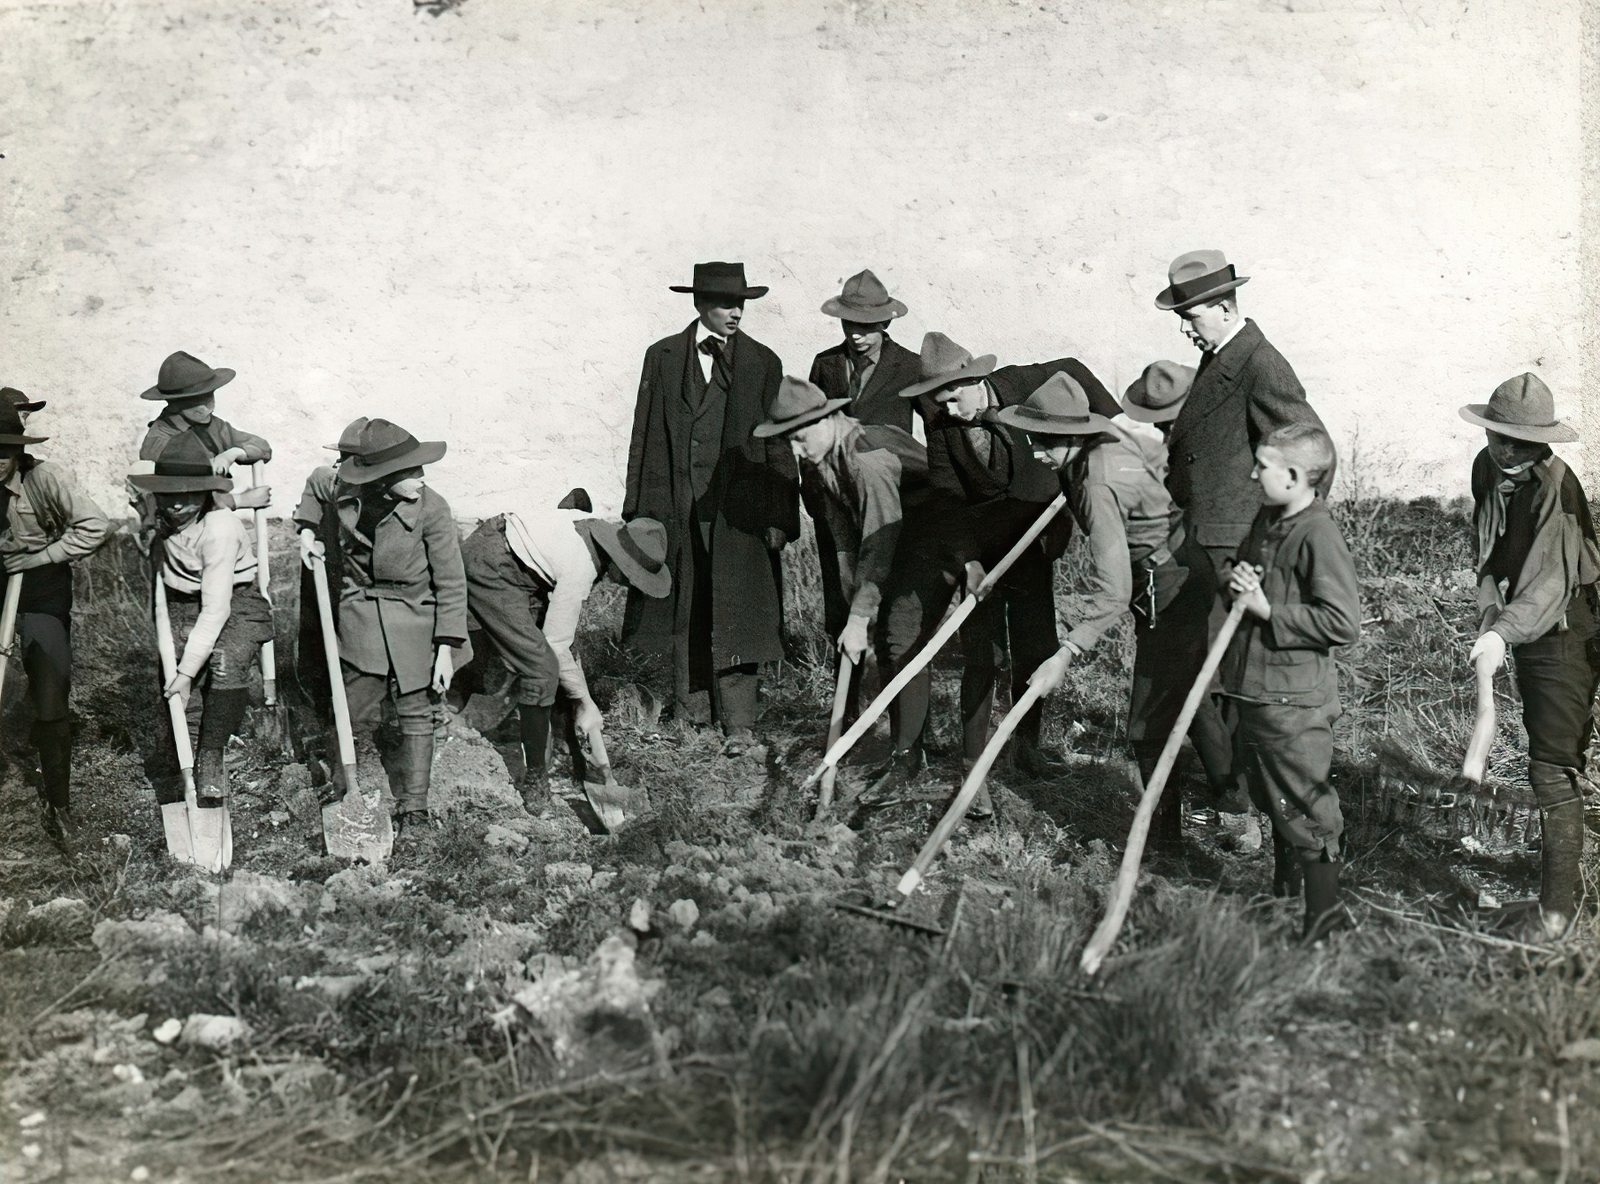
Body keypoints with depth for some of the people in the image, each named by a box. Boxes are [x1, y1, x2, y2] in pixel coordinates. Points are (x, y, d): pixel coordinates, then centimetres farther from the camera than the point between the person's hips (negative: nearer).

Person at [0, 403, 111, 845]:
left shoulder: (45, 479, -18)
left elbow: (95, 527, -19)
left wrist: (40, 556, -18)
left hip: (44, 596, -3)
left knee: (50, 706, -4)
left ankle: (58, 801, 10)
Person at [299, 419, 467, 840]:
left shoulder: (431, 509, -18)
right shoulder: (345, 497, -10)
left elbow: (451, 583, -12)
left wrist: (446, 647, -13)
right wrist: (311, 535, 2)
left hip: (414, 622, -2)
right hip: (360, 617, 2)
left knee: (416, 714, 3)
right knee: (354, 709, 9)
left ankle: (412, 809, 17)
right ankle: (347, 781, 38)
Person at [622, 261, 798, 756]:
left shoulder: (762, 363, 5)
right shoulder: (663, 358, 8)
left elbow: (779, 445, 5)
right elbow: (645, 437, 9)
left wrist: (781, 515, -1)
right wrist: (640, 509, 4)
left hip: (739, 508, -2)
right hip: (678, 507, 2)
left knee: (735, 616, -4)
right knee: (684, 612, 9)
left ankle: (738, 722, 2)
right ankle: (690, 709, 22)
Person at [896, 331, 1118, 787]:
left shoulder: (1019, 385, -15)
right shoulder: (941, 423, -13)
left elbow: (1073, 372, 4)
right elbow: (945, 494, -10)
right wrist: (966, 558, -19)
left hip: (1032, 539, 1)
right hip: (979, 549, -1)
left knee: (1035, 649, 5)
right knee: (982, 653, -5)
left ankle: (1026, 746, 20)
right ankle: (974, 758, 4)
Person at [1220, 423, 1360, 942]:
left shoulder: (1318, 536, -20)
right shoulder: (1267, 520, 8)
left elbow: (1344, 624, -24)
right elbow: (1244, 566, 26)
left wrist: (1268, 609, -21)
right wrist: (1237, 579, 1)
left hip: (1293, 700, -9)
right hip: (1255, 686, 9)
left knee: (1302, 802, 0)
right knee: (1269, 796, 21)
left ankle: (1323, 906, 13)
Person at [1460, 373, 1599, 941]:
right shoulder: (1487, 469, 1)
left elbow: (1552, 581, -30)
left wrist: (1504, 632, -43)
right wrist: (1490, 613, -4)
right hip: (1525, 627, 8)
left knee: (1553, 766, -8)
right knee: (1551, 748, 20)